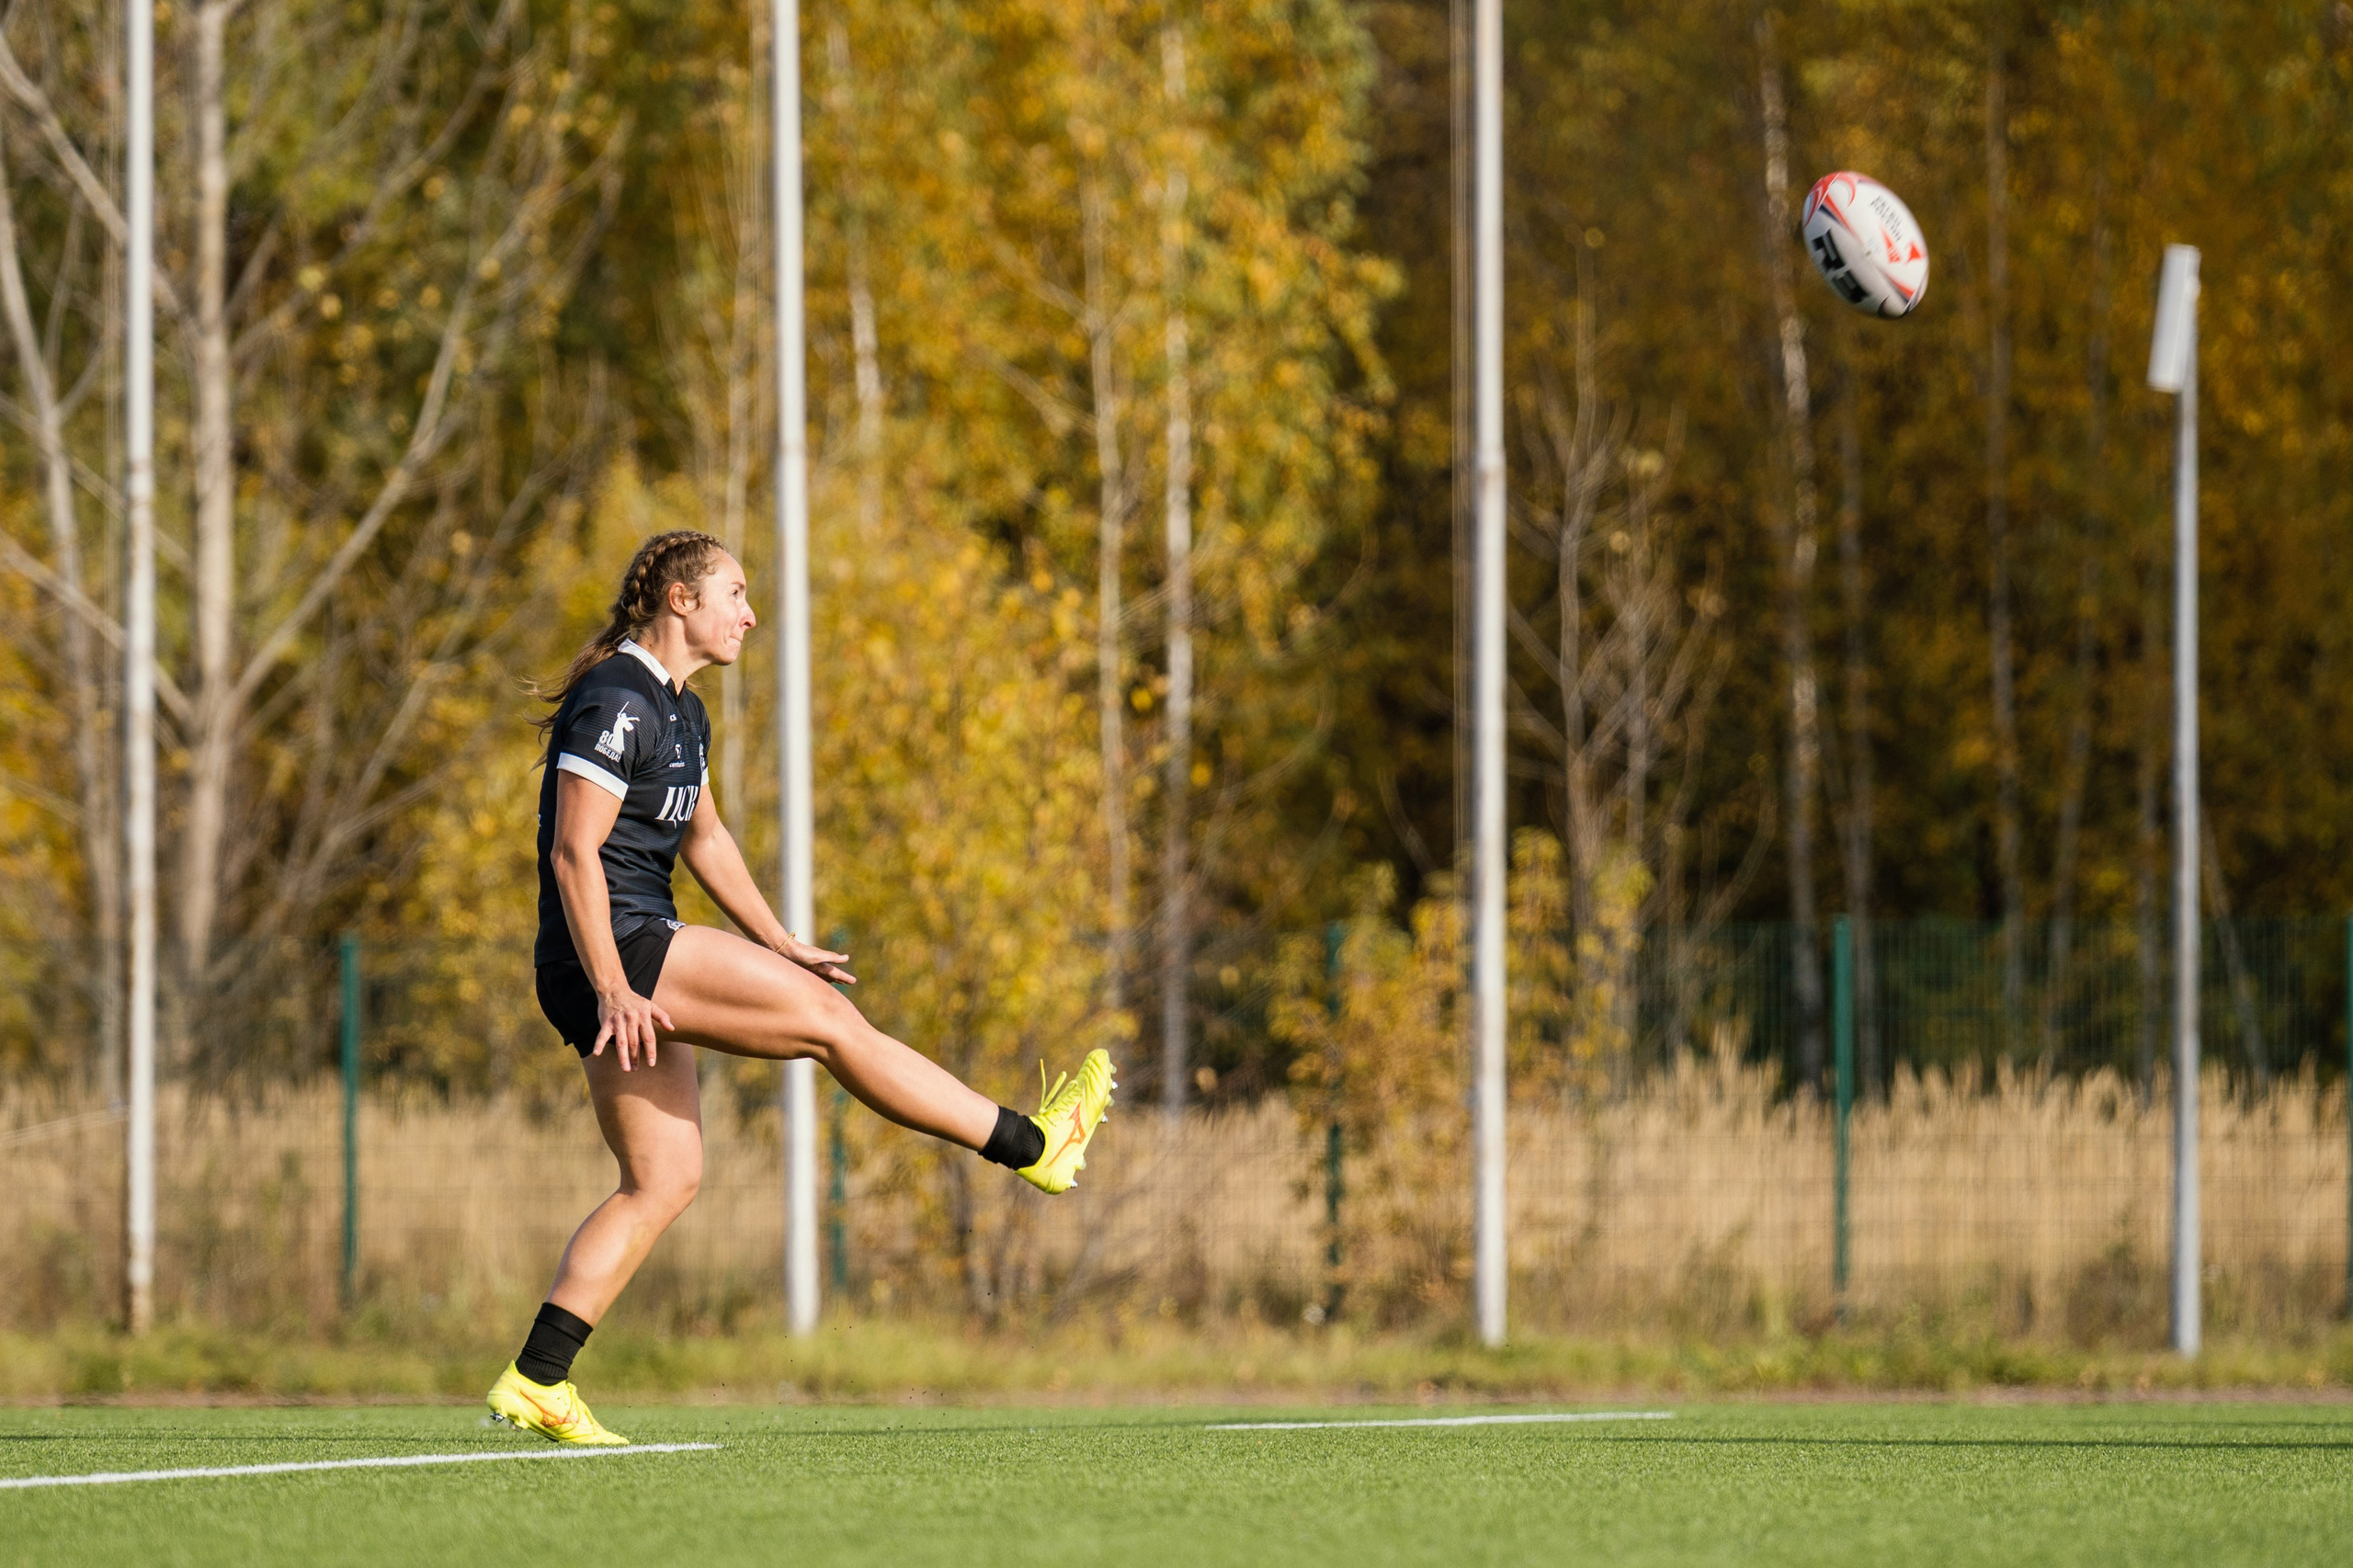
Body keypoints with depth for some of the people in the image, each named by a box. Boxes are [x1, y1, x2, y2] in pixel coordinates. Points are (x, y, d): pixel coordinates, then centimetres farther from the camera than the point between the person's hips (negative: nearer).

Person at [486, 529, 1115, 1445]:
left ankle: (535, 1382, 1)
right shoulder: (615, 704, -14)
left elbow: (704, 838, 30)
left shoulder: (681, 713, 18)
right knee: (827, 1018, -9)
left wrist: (777, 945, 25)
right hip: (613, 949, -11)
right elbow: (573, 853, -19)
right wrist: (612, 990, -25)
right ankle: (1032, 1146, -3)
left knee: (664, 1179, 5)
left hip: (628, 967, 11)